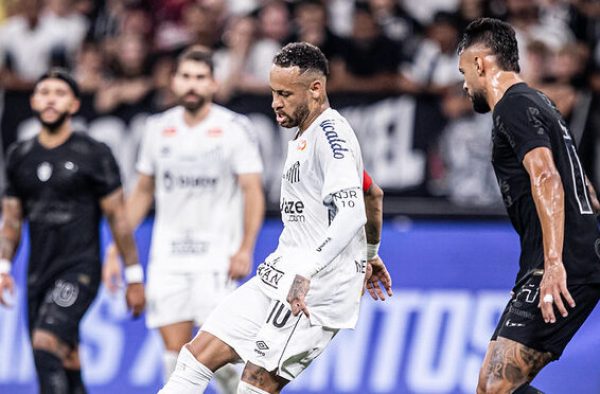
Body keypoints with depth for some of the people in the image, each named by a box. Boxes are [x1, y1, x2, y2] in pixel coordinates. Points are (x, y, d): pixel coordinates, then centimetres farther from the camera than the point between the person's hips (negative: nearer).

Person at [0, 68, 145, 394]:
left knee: (46, 343, -25)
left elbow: (117, 217, -1)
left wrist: (134, 277, -1)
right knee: (66, 363, 7)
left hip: (80, 269, -5)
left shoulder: (93, 155, -3)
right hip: (39, 273, 5)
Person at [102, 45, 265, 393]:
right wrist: (116, 249, 12)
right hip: (167, 257, 4)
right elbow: (143, 192, 17)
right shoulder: (159, 128, 9)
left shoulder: (235, 128, -3)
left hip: (217, 256, -3)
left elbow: (253, 191, -6)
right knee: (175, 349, -2)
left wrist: (245, 250, -17)